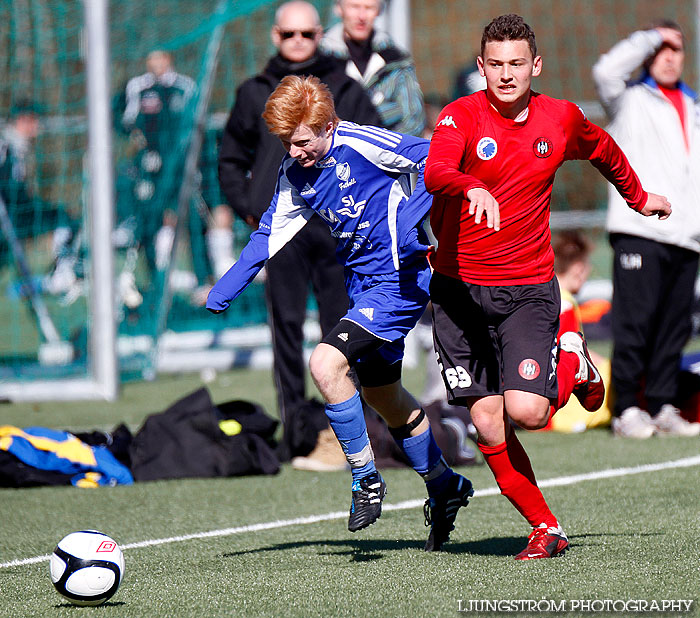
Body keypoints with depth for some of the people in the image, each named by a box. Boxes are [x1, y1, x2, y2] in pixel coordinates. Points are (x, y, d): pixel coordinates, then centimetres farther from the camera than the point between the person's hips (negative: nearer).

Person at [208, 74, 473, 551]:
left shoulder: (361, 144, -18)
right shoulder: (294, 175, 4)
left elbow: (431, 159, -14)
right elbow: (269, 238, 8)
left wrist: (411, 216, -27)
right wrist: (219, 297, 1)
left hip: (399, 280, -9)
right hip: (364, 286, 9)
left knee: (325, 364, -22)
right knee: (382, 395, 19)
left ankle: (365, 478, -7)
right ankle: (445, 488, 38)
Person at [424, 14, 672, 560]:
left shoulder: (561, 119, 2)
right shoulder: (462, 116, -7)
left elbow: (604, 151, 26)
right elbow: (436, 172, -28)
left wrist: (638, 197, 40)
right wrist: (472, 188, -49)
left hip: (529, 288, 0)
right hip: (460, 286, 0)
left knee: (526, 411, -17)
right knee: (487, 424, -4)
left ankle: (571, 363, 16)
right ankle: (546, 529, 10)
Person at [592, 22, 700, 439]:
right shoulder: (630, 99, 6)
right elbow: (607, 71, -16)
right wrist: (652, 37, -5)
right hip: (640, 230, -6)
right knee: (635, 323, -9)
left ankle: (662, 407, 11)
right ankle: (627, 410, -5)